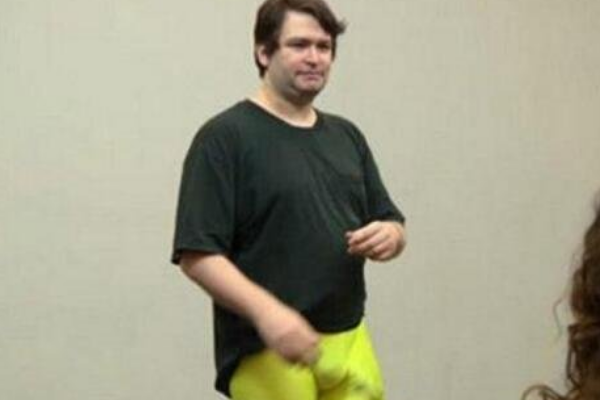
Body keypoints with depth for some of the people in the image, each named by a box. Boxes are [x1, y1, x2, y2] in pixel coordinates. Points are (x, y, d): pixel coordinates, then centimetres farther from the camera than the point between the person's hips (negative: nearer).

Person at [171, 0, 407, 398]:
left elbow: (391, 224, 15)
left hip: (350, 344, 7)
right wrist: (265, 310, -30)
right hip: (266, 353, -6)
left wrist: (389, 235, -9)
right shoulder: (226, 136, -10)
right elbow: (197, 253, -16)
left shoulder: (347, 136, 11)